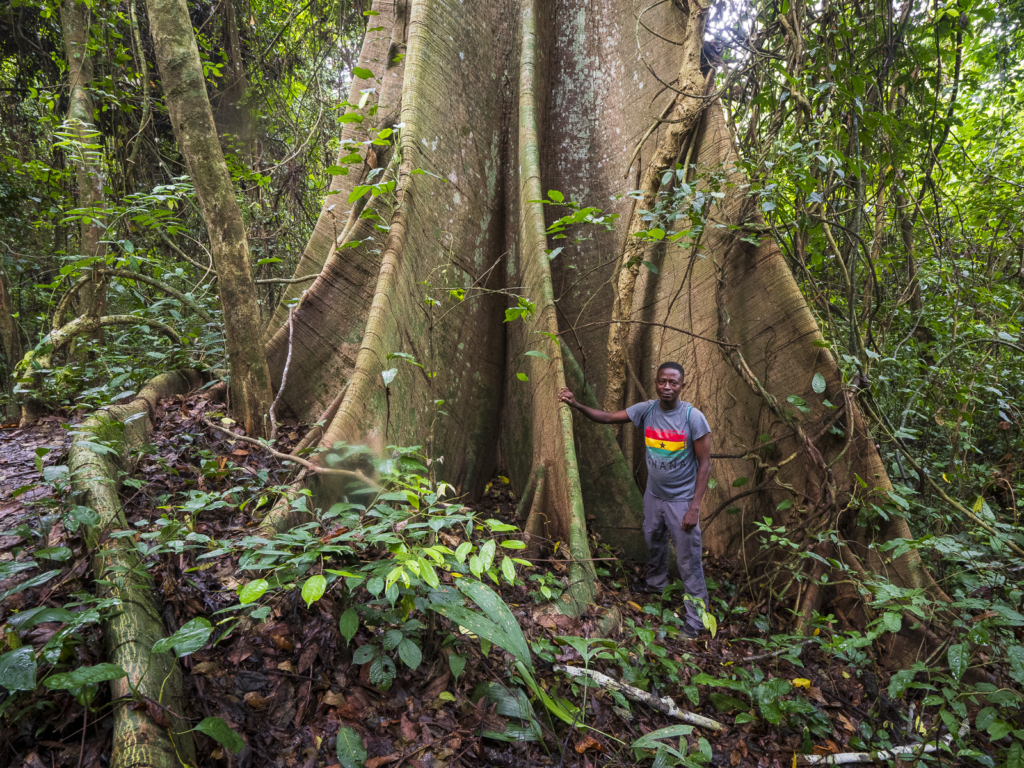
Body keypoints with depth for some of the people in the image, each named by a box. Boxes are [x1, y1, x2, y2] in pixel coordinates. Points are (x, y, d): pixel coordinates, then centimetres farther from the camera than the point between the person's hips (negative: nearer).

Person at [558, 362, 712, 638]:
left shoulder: (693, 418, -20)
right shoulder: (646, 410, -8)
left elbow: (704, 464, -15)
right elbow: (608, 418, -4)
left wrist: (695, 507, -18)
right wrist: (576, 405, -20)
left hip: (681, 500, -5)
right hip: (653, 496, 5)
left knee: (689, 562, 3)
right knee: (654, 544, 27)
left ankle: (696, 621, 19)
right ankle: (656, 582, 55)